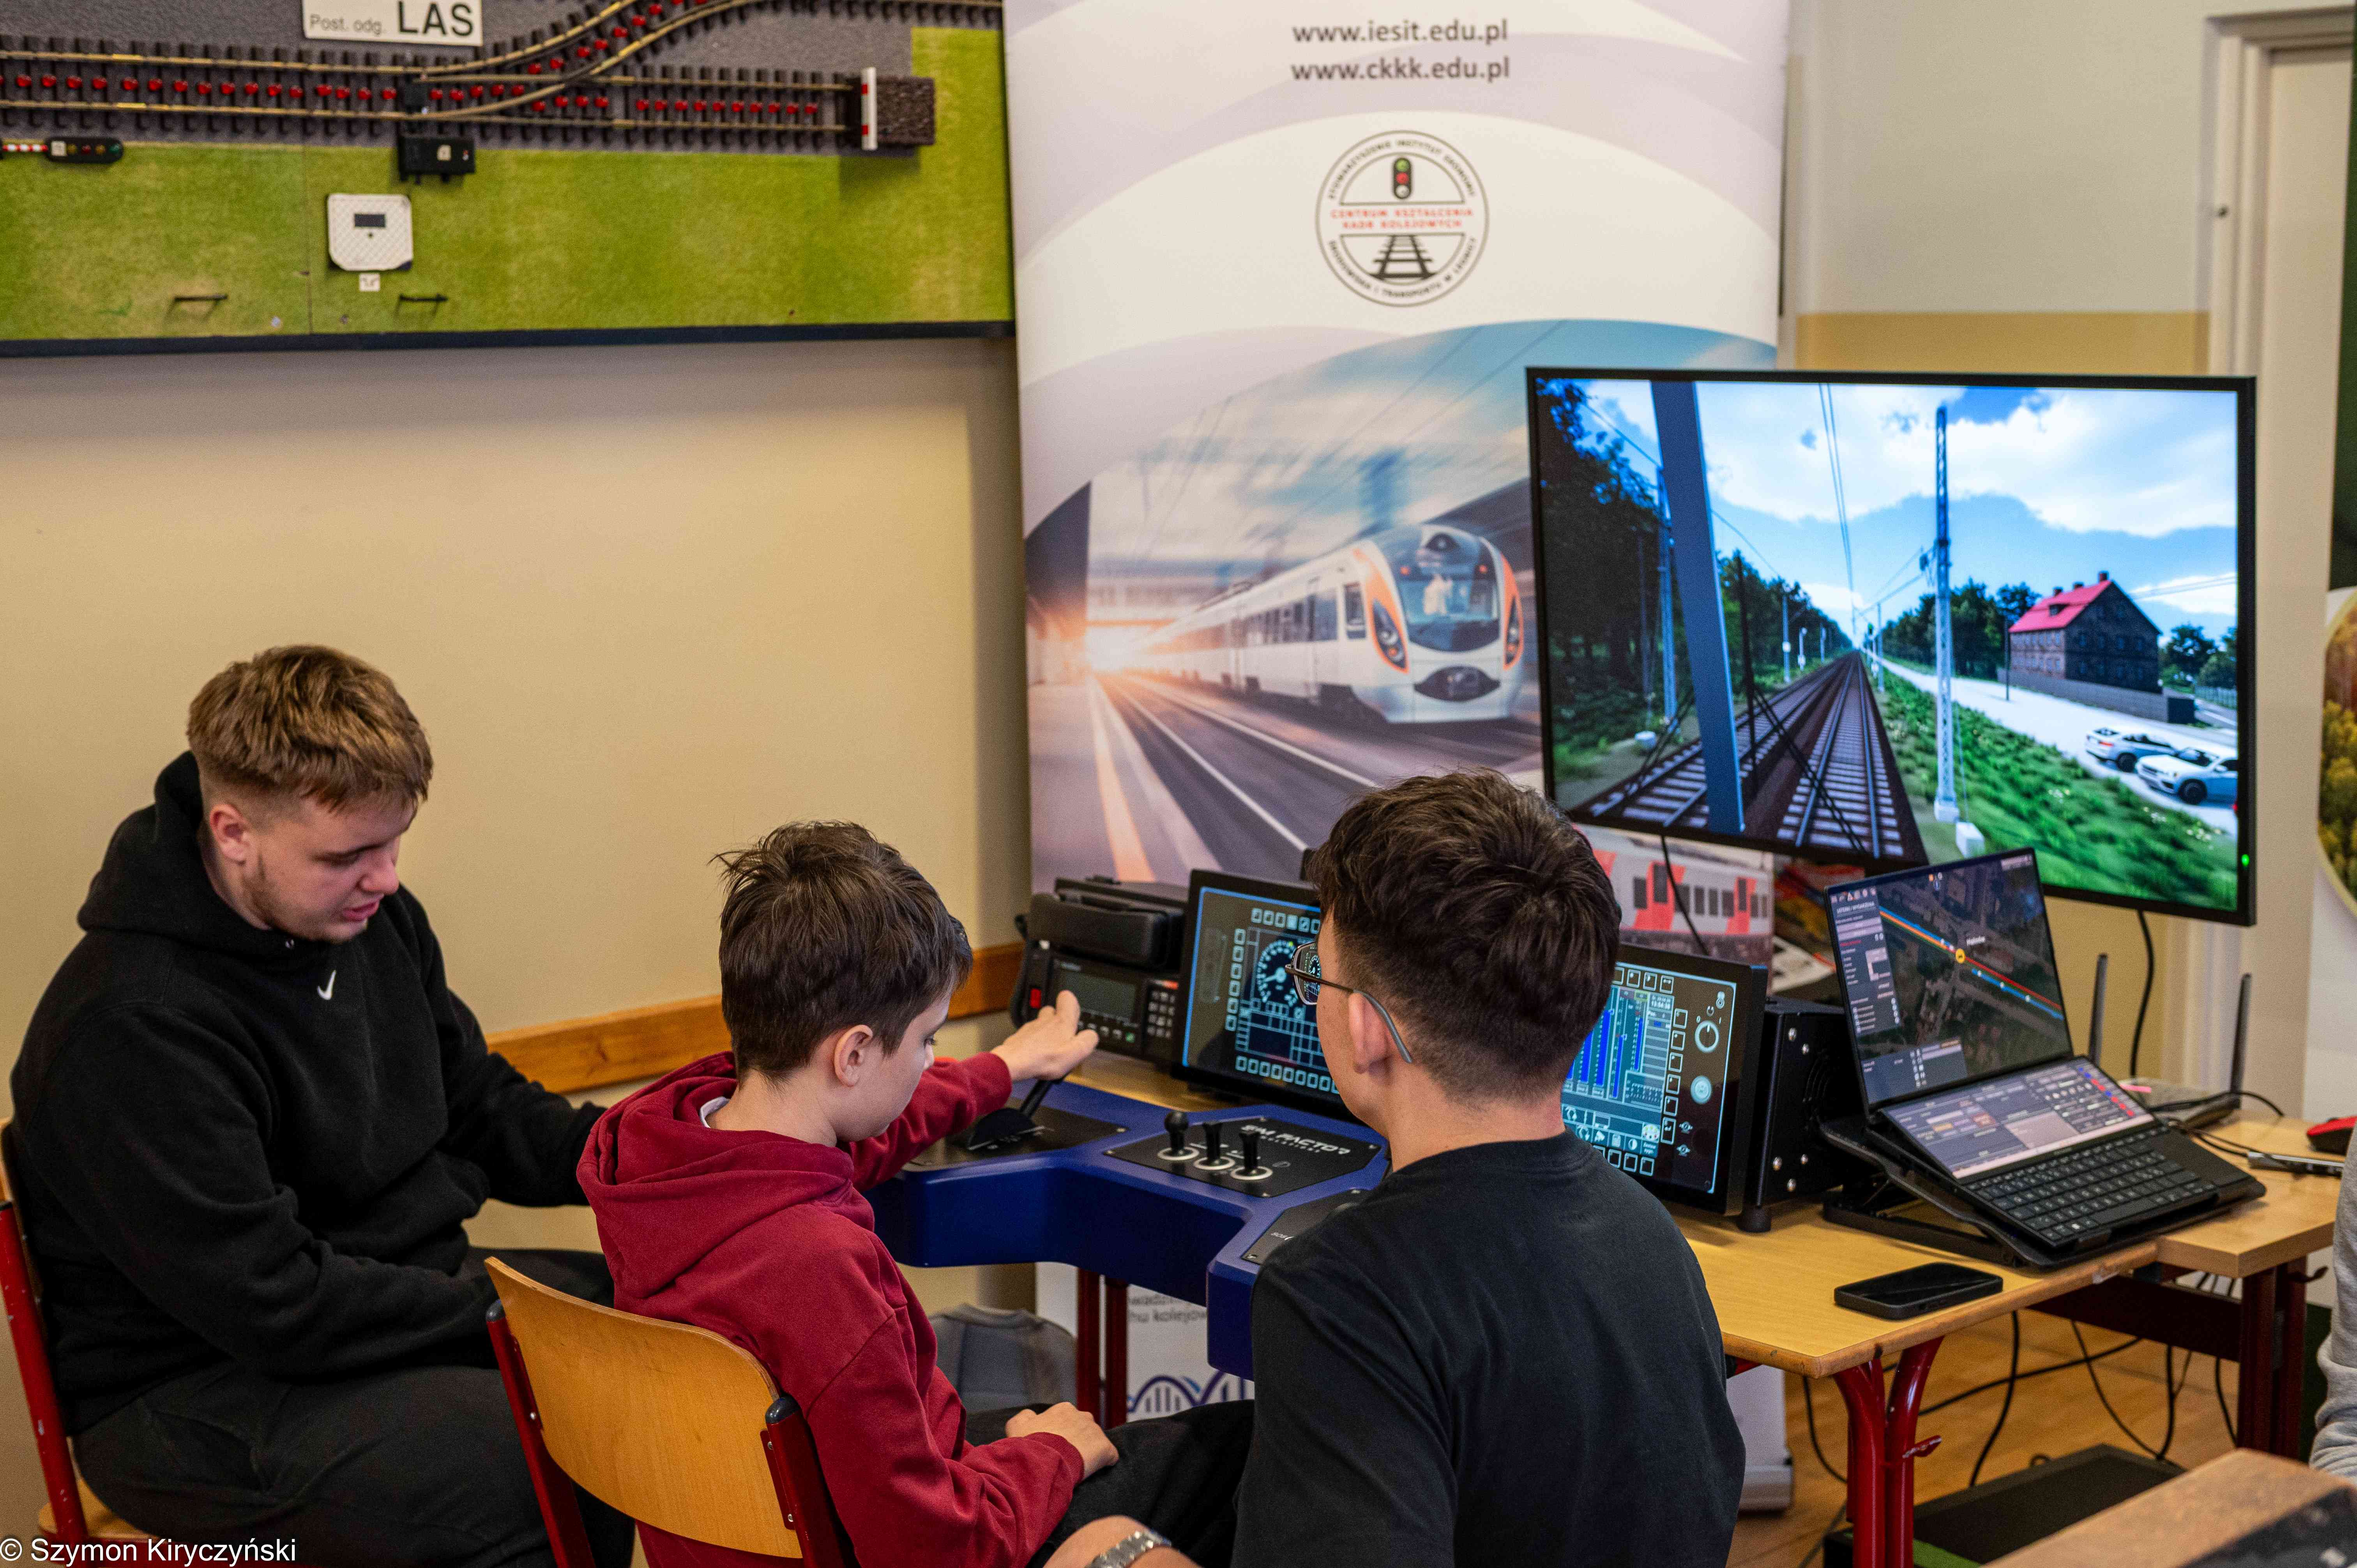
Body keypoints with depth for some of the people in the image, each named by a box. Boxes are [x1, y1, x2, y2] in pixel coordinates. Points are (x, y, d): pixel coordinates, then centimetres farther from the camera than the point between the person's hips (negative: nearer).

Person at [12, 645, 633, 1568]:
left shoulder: (370, 917, 3)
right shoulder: (128, 1026, -23)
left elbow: (481, 1109, 15)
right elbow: (269, 1302, -23)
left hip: (408, 1294, 9)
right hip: (197, 1390, -8)